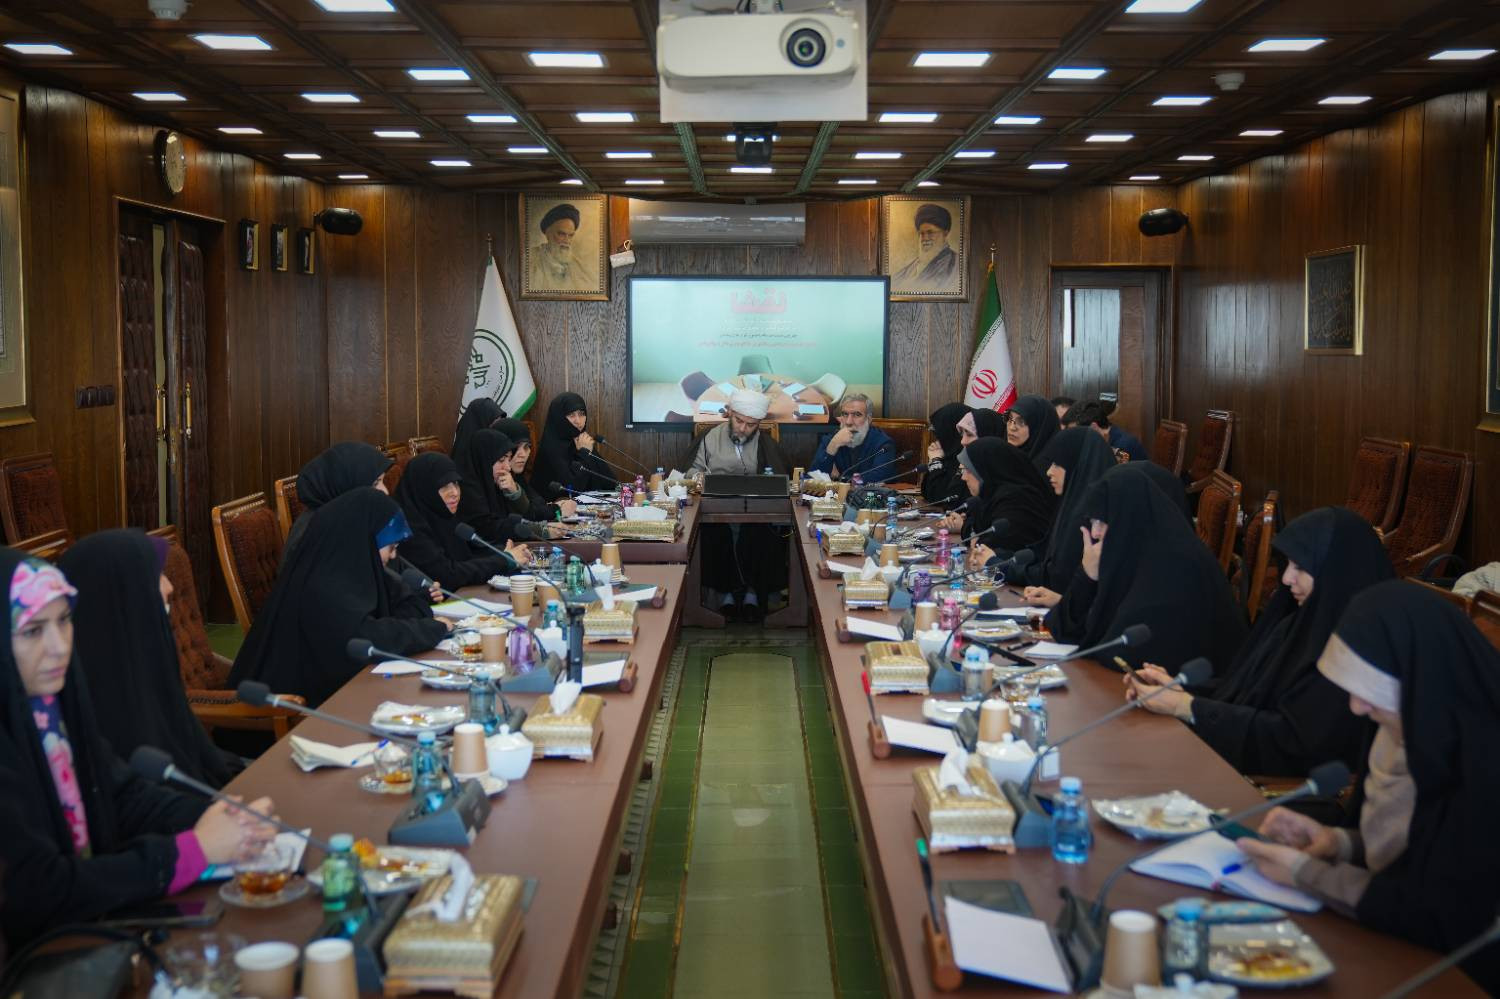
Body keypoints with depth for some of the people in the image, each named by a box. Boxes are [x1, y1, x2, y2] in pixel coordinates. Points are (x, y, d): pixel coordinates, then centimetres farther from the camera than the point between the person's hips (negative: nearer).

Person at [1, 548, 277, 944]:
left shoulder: (52, 701, -2)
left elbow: (122, 792, 6)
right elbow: (36, 894, -23)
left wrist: (216, 819, -12)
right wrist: (196, 849, -19)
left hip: (97, 913, 6)